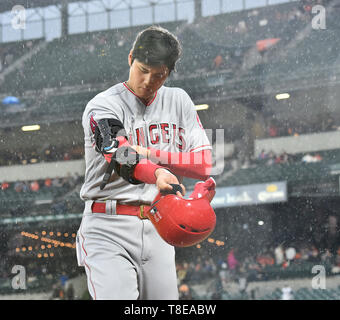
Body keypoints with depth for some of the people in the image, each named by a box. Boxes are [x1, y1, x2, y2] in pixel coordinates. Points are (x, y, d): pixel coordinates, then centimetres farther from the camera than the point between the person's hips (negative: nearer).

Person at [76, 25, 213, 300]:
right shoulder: (102, 107, -3)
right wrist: (158, 174, -45)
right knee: (116, 296, -23)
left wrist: (149, 153, -11)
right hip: (109, 230, -4)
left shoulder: (179, 101, 12)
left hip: (158, 230, 4)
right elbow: (121, 156, -24)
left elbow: (204, 165, 2)